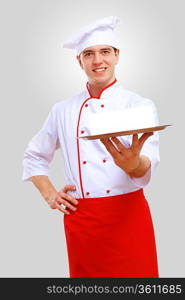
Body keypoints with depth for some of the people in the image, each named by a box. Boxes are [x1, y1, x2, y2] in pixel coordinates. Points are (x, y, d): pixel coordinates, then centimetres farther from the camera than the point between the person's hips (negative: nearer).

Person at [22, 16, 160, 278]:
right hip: (80, 220, 2)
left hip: (129, 216, -2)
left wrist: (133, 163, -38)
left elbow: (146, 169, -16)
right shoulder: (63, 111, 7)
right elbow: (34, 157, 19)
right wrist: (49, 194, 4)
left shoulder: (140, 105, -2)